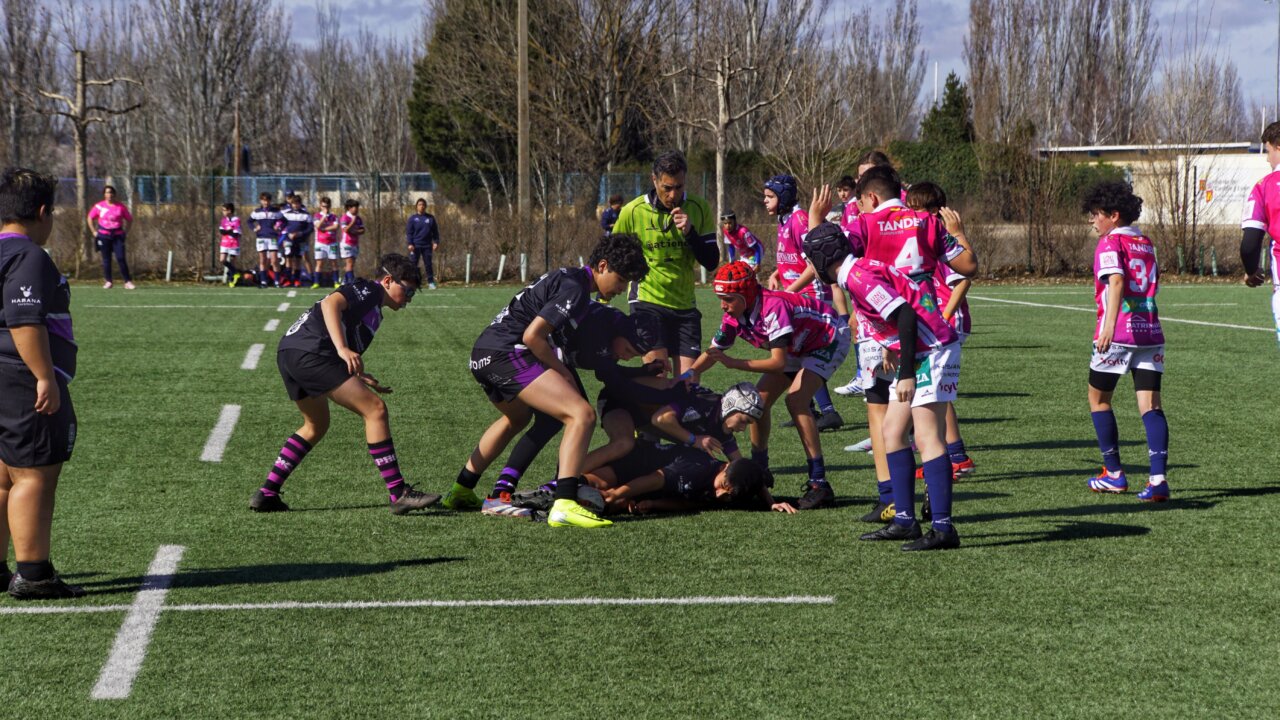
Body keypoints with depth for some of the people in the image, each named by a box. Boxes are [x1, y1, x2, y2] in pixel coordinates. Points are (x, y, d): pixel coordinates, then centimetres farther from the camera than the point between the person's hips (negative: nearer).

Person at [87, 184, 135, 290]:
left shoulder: (120, 206, 2)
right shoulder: (99, 206, 3)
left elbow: (129, 219, 12)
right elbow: (90, 218, 14)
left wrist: (126, 232, 4)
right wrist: (94, 231, 8)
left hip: (118, 235, -1)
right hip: (104, 235, 1)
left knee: (121, 258, -9)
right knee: (106, 259, 2)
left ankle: (128, 281, -8)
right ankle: (107, 281, 10)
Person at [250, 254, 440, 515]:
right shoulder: (370, 290, 1)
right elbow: (330, 303, -18)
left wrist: (362, 378, 19)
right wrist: (343, 349, -27)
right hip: (310, 353, -11)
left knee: (316, 425, 27)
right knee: (375, 409, -11)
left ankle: (267, 494, 24)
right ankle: (399, 495, -14)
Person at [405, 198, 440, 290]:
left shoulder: (430, 218, 7)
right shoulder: (412, 218, 2)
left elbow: (435, 231, 11)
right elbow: (408, 232, 0)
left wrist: (436, 242, 1)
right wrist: (409, 244, -10)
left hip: (427, 246, 1)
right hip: (415, 246, -1)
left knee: (428, 264, 4)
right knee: (413, 265, -2)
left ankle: (431, 282, 9)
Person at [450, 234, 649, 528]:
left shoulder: (566, 277, 20)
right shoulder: (574, 289, -12)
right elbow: (532, 336, -18)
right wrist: (563, 371, -6)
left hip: (482, 355, 11)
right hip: (507, 354, -11)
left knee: (517, 417, 39)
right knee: (582, 414, -19)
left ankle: (461, 491, 45)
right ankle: (565, 505, -30)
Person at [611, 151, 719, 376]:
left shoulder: (698, 209, -1)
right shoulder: (632, 212, -6)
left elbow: (711, 262, -2)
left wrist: (690, 232, -18)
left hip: (685, 305, 3)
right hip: (647, 301, -3)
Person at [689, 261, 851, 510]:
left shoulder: (773, 307, -37)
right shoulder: (734, 316, -13)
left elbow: (779, 363, -40)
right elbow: (713, 353, -3)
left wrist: (733, 363, -43)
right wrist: (689, 374, -20)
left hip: (829, 338, -9)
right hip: (798, 347, 9)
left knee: (796, 400, -25)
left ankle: (819, 485, -25)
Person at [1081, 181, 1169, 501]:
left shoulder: (1110, 242, -6)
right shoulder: (1146, 243, 15)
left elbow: (1116, 282, -20)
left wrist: (1109, 324, -31)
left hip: (1118, 334, -6)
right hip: (1151, 332, 6)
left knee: (1098, 398, 13)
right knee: (1150, 405, -1)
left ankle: (1114, 474, 16)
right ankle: (1158, 478, -15)